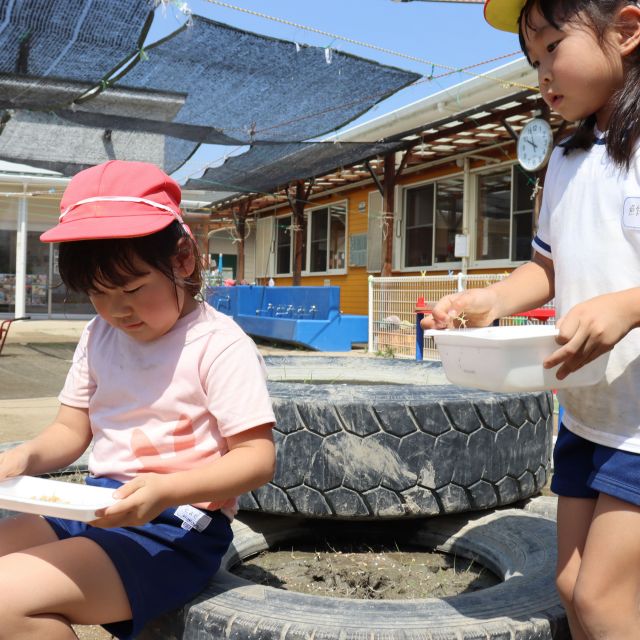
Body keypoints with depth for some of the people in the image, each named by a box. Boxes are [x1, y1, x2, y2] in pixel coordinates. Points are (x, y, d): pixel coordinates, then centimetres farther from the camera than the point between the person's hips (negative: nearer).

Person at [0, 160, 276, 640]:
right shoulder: (99, 337, 10)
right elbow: (71, 430, 14)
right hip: (98, 508, 8)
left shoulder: (219, 344, -12)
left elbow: (258, 457, -15)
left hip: (175, 528, -7)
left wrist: (166, 490, -29)